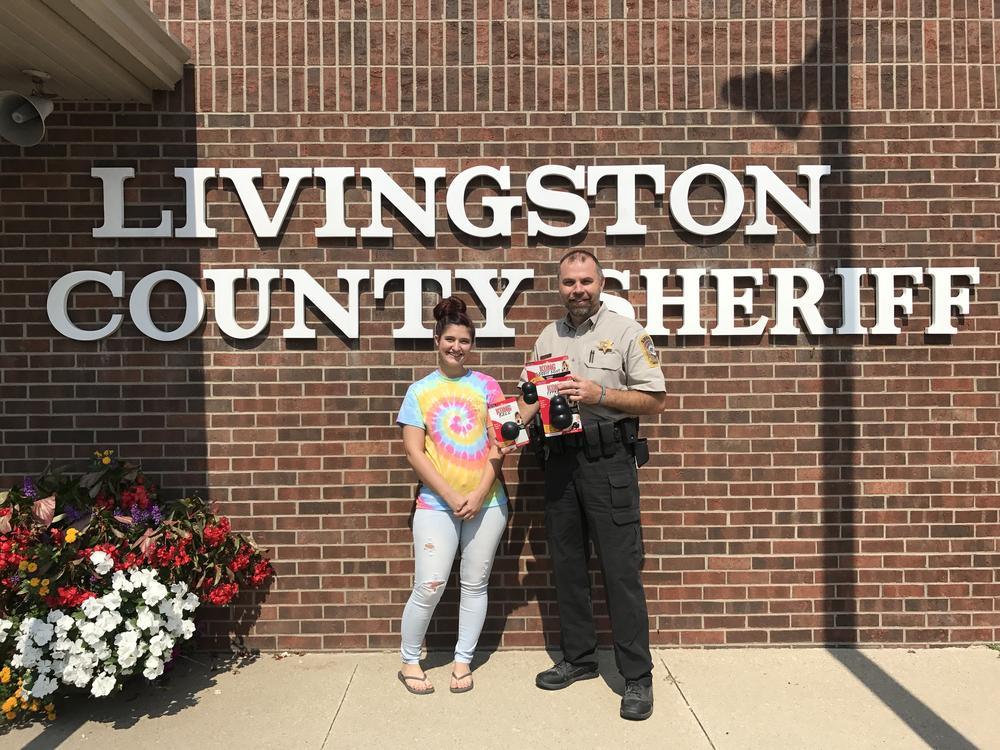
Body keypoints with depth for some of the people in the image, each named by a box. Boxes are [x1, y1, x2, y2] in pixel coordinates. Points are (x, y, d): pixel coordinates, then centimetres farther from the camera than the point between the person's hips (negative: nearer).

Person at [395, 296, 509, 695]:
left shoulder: (486, 386, 4)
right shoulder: (419, 391, 2)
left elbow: (498, 443, 0)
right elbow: (413, 451, -3)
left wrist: (480, 493, -11)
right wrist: (451, 496, -12)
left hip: (487, 502, 2)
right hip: (437, 504, -1)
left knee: (475, 584, 10)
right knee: (429, 587, -3)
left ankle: (463, 661, 26)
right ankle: (409, 661, 19)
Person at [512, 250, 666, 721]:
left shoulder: (626, 332, -3)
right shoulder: (548, 338, 12)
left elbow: (655, 400, -7)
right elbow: (531, 395, 15)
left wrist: (599, 394, -18)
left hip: (608, 461, -5)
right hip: (560, 458, 6)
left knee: (621, 570, -3)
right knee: (566, 565, 13)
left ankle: (637, 677, 9)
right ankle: (579, 659, 28)